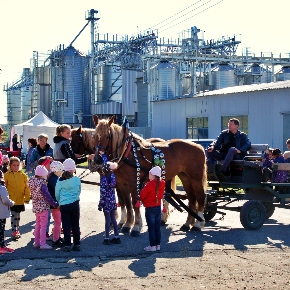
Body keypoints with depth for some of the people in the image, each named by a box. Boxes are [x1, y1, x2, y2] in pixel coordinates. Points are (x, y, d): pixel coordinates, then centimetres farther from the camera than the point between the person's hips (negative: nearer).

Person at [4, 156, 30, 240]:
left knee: (18, 216, 16)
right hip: (11, 200, -3)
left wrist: (27, 197, -3)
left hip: (20, 200, 3)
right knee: (14, 215, -6)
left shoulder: (23, 175, 0)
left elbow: (26, 187, 2)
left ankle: (17, 230, 29)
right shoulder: (7, 175, -6)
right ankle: (14, 232, -2)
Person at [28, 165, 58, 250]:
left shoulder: (31, 182, 2)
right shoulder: (42, 184, -21)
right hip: (43, 207, -8)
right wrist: (55, 204, -10)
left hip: (36, 206, 8)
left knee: (38, 225, 19)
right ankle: (43, 244, 2)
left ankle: (36, 242, 26)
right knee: (43, 226, 0)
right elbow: (47, 196, -18)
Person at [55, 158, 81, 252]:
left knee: (66, 226, 5)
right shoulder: (77, 180, -5)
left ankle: (67, 245, 5)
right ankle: (77, 244, 15)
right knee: (75, 225, 11)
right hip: (75, 204, 1)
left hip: (64, 205, -1)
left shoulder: (60, 180, -6)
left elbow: (57, 194, 4)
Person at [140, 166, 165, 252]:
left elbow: (142, 195, -10)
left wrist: (143, 201, 9)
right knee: (157, 227, 13)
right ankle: (158, 245, 18)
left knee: (151, 228, 0)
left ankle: (152, 246, 3)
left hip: (150, 208, -6)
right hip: (158, 207, 6)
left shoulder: (149, 185, -19)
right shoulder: (162, 184, 1)